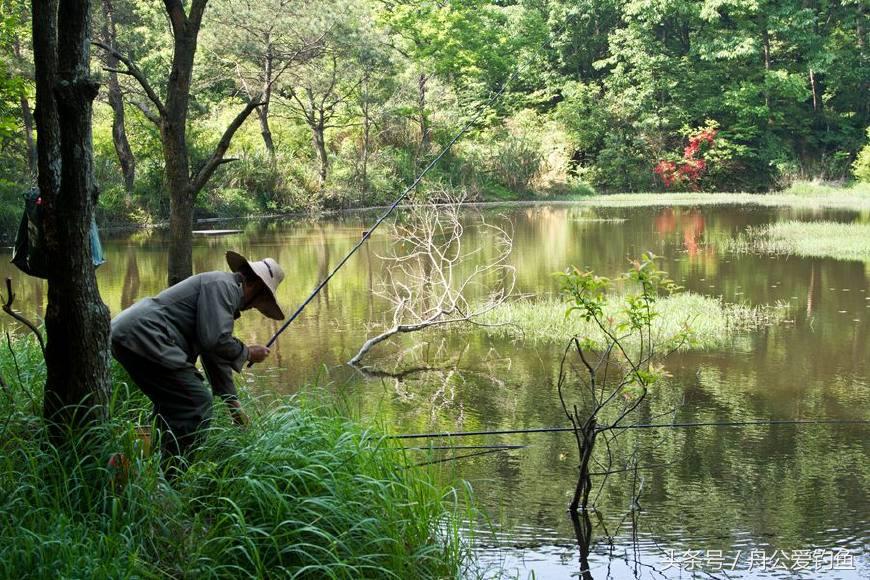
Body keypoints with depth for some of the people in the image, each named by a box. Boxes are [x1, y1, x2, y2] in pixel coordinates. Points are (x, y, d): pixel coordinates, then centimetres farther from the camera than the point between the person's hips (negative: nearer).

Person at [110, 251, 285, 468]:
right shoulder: (222, 286, -6)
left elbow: (216, 354, 31)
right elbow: (215, 340, -19)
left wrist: (233, 404, 33)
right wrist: (247, 353, 0)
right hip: (143, 338, -11)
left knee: (172, 401, 25)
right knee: (197, 403, -9)